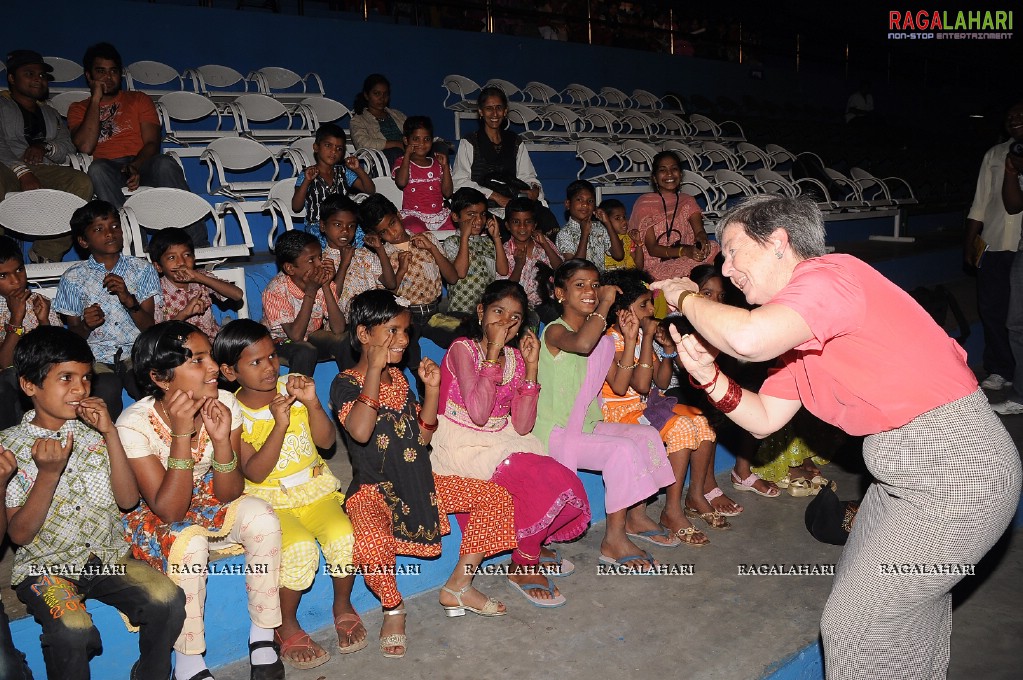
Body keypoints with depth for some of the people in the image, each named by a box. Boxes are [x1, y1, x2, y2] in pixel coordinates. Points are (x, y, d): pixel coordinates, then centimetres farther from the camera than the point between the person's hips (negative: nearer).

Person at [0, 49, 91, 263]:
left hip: (44, 170, 3)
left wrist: (45, 148, -6)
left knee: (82, 182, -31)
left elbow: (68, 147, 18)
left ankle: (46, 254, -34)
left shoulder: (50, 113, 34)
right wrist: (22, 172, -18)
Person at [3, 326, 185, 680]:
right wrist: (48, 474, -20)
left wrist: (110, 432, -12)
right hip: (45, 567, -2)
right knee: (73, 631, -32)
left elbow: (128, 500, -4)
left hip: (107, 557, 3)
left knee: (168, 600, -23)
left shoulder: (93, 431, 5)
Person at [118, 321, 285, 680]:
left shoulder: (224, 404, -16)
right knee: (189, 541, -35)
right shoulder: (135, 425, -25)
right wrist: (181, 434, -37)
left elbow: (228, 494, -15)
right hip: (155, 519, -3)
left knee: (260, 515, -26)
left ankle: (262, 636, -8)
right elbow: (170, 510, -28)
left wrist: (222, 440, -33)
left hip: (209, 503, 3)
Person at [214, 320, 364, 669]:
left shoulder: (292, 386, 0)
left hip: (313, 487, 3)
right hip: (269, 499, -3)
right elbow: (255, 472, -17)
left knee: (343, 535, -22)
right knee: (300, 548, -28)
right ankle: (286, 627, -2)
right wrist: (279, 425, -27)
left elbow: (326, 441, -3)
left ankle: (343, 605, 7)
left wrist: (312, 404, -20)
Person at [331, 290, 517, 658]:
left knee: (495, 497, -1)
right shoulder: (345, 383, -11)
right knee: (371, 541, -40)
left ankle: (459, 585, 10)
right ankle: (393, 609, -5)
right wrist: (374, 370, -30)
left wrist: (431, 389, -4)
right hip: (374, 490, -7)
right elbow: (360, 431, -32)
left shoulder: (398, 377, 10)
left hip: (420, 482, 7)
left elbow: (423, 437, 8)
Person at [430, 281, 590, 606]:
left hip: (502, 443, 6)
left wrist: (530, 366, -8)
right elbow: (478, 414, -26)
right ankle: (523, 565, -3)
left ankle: (534, 546, 14)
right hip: (462, 447, -6)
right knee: (541, 480, -26)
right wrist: (493, 352, -24)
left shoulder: (514, 357, 6)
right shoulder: (463, 349, -11)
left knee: (565, 484, -15)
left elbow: (522, 427, -3)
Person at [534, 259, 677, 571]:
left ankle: (636, 516, 15)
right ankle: (614, 540, -13)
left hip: (587, 425, 9)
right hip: (554, 432, -9)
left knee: (647, 435, 2)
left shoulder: (601, 337, 12)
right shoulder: (555, 331, -14)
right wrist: (606, 303, -27)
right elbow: (582, 343, -41)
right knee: (622, 449, -24)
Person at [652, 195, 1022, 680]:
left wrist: (686, 297, -19)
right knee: (911, 605, 25)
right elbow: (764, 419, 13)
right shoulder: (797, 329, 11)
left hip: (956, 470, -10)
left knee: (854, 624, 0)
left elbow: (748, 339, -38)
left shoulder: (830, 273, -19)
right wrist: (709, 376, -4)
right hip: (902, 470, 10)